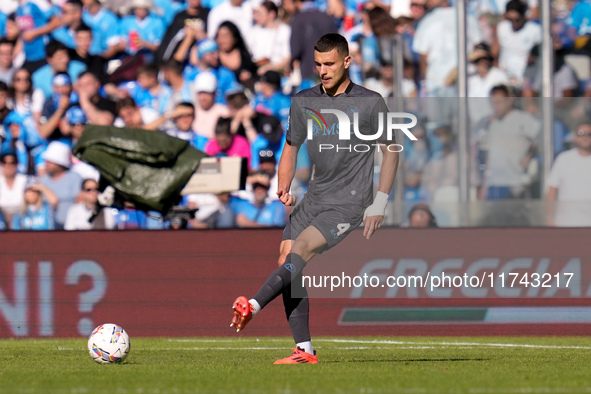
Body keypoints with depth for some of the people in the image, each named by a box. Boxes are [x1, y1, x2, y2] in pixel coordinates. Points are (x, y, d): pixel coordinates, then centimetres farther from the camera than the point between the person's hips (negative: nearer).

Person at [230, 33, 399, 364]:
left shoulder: (370, 103, -4)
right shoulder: (304, 102, 9)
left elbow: (391, 150, 2)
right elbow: (292, 147, 20)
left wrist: (379, 204, -3)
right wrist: (284, 188, 3)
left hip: (349, 203, -6)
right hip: (315, 197, 6)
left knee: (303, 247, -26)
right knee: (287, 259, -10)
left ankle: (254, 306, -36)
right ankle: (304, 350, -7)